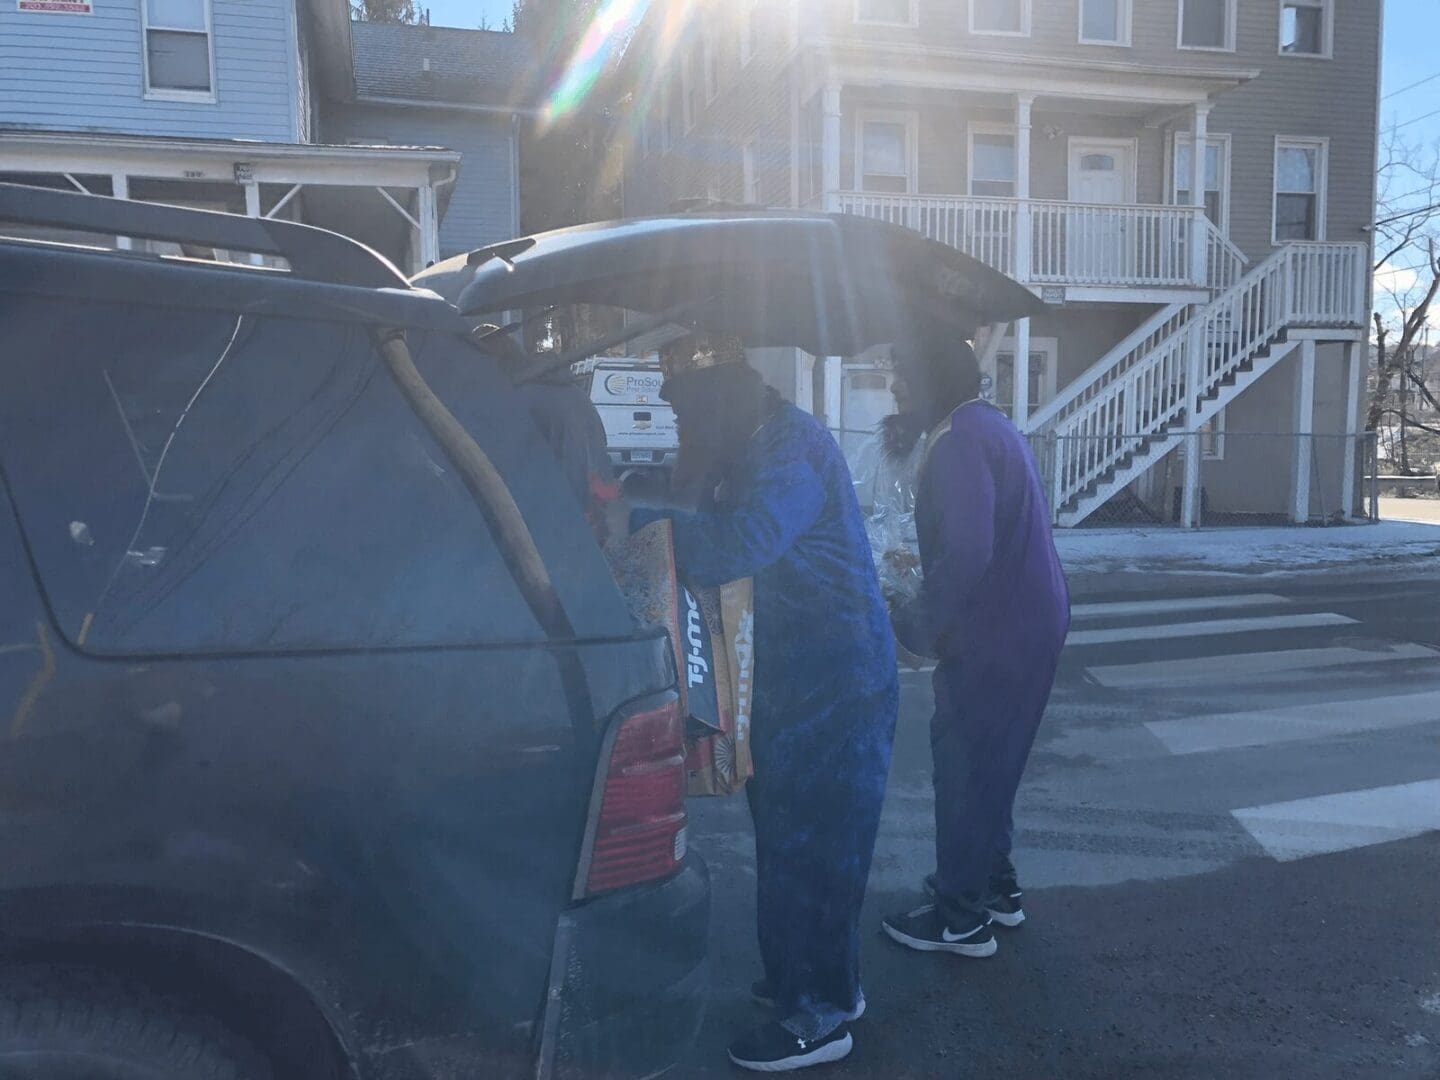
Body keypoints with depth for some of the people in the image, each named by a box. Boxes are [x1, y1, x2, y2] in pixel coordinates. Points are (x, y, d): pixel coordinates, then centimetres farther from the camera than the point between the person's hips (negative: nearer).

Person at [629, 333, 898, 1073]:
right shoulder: (751, 454, 12)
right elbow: (715, 542, 14)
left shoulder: (794, 448, -19)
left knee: (804, 848, 0)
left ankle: (817, 1017, 17)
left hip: (835, 689, -10)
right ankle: (824, 983, 36)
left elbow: (733, 548, -33)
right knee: (794, 839, 19)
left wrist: (632, 520, -25)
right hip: (795, 682, 10)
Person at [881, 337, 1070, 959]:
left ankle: (962, 919, 12)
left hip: (995, 635, -10)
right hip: (1028, 624, 10)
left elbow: (966, 554, -27)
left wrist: (915, 627, -18)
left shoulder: (960, 441, -19)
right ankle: (995, 885, 34)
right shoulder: (991, 427, 14)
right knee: (990, 760, 20)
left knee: (965, 763, 1)